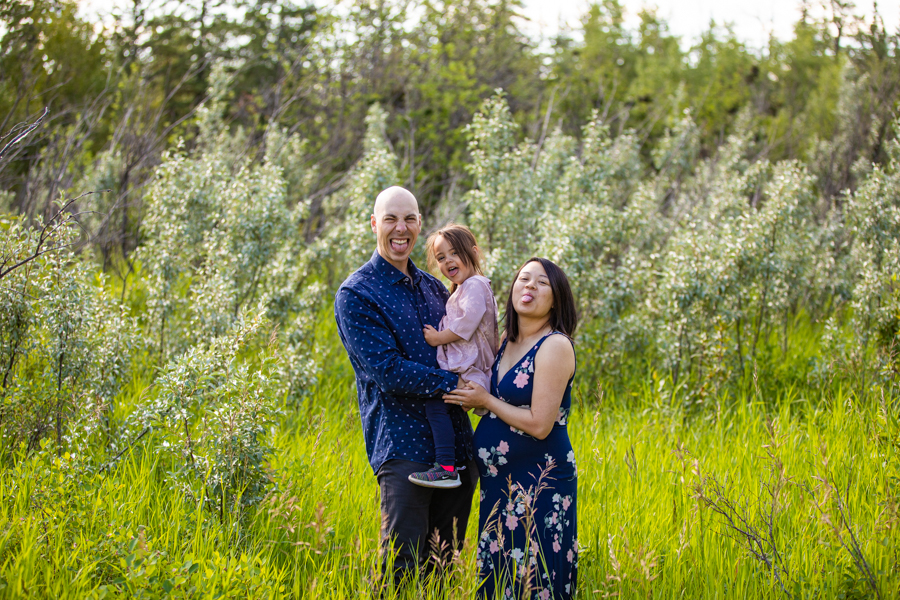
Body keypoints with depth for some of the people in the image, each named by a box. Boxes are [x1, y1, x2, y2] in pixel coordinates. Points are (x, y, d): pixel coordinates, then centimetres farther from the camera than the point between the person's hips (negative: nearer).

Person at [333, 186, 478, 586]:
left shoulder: (433, 288, 16)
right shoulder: (356, 294, -5)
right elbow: (386, 369, -15)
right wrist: (454, 384, -15)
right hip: (403, 444, -7)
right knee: (402, 567, -8)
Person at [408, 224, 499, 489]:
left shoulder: (474, 285, -8)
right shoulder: (461, 289, 26)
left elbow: (468, 321, -20)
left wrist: (439, 337, -13)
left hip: (469, 372, -11)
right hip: (462, 369, 11)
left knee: (434, 402, -23)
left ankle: (446, 468, -29)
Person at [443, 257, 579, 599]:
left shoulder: (555, 346, -15)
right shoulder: (507, 341, 9)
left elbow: (539, 425, -20)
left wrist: (485, 400, -10)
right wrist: (471, 398, 6)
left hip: (539, 482, -8)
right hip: (501, 481, 8)